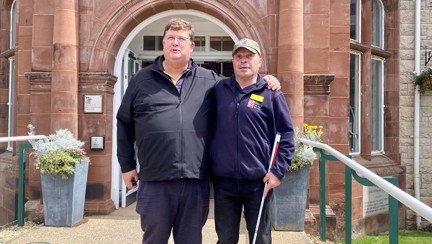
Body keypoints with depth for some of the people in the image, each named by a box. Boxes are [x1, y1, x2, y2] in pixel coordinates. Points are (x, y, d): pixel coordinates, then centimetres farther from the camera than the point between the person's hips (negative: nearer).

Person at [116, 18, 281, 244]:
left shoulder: (209, 80, 8)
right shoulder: (142, 79, 7)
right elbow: (124, 123, 11)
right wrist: (127, 165, 8)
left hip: (196, 181, 1)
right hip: (154, 181, -1)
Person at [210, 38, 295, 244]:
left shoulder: (271, 94, -1)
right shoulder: (219, 90, 7)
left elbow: (286, 135, -2)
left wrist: (278, 171, -9)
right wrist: (208, 167, 8)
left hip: (259, 181, -2)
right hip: (223, 180, 2)